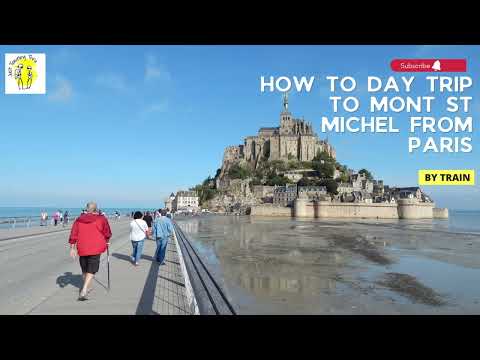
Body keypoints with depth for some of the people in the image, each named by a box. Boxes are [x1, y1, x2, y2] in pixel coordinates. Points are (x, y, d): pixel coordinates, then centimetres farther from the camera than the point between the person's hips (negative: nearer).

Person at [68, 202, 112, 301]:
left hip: (82, 248, 4)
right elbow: (107, 233, 3)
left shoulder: (79, 219, 6)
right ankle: (83, 292, -14)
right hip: (95, 248, -4)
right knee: (91, 270, 0)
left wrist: (72, 248, 8)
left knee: (84, 270, 21)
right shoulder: (101, 219, -4)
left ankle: (86, 288, 38)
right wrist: (107, 241, 23)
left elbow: (73, 234, 3)